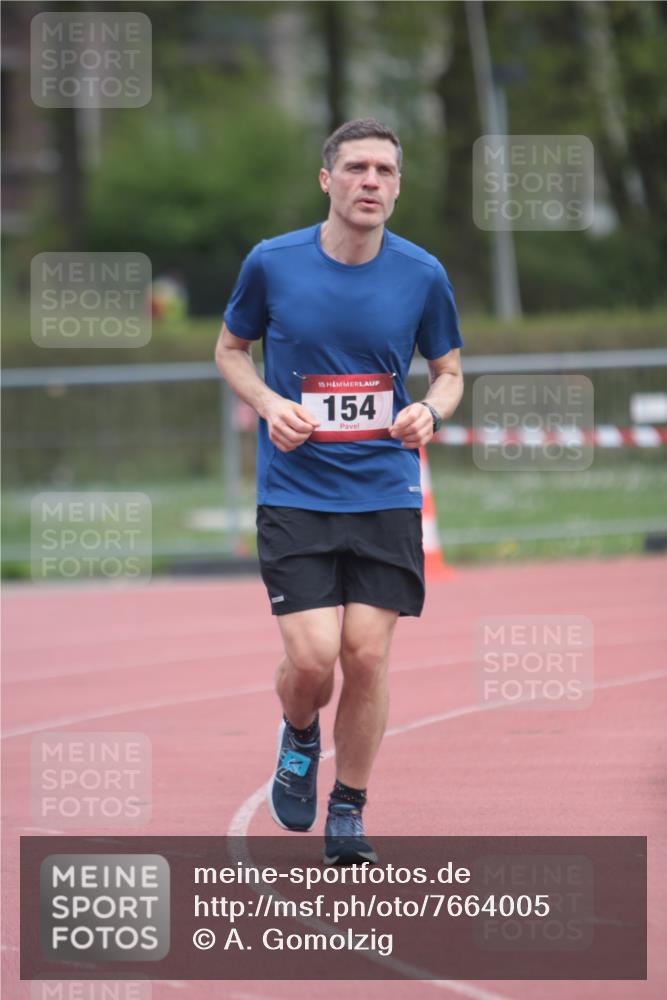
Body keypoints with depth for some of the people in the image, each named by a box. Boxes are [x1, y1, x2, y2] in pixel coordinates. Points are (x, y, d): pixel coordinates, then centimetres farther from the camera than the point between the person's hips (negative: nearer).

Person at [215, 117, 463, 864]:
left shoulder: (422, 275, -1)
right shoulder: (272, 263, -5)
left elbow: (449, 370, 12)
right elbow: (230, 348, 11)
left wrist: (431, 411, -11)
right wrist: (269, 404, -8)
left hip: (386, 495, 1)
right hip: (294, 494, -1)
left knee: (367, 656, -3)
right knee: (312, 657, -11)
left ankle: (348, 810, 17)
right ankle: (298, 737, 24)